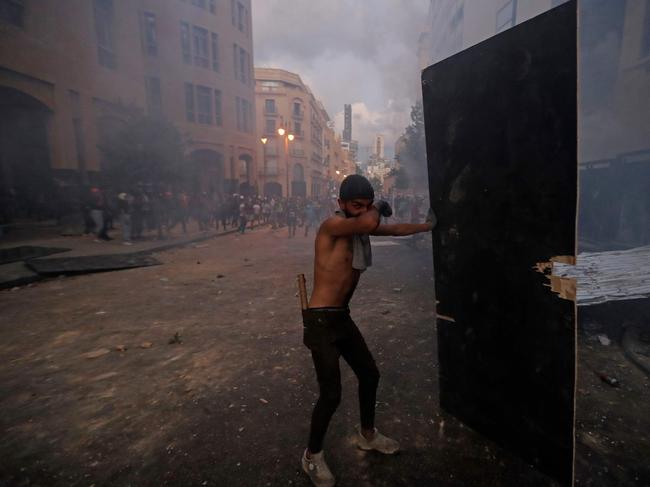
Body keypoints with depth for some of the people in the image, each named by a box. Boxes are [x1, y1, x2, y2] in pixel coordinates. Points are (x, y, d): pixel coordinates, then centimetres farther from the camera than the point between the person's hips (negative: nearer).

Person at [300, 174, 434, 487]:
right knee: (331, 394, -6)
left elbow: (394, 229, 20)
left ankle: (367, 434, 43)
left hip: (342, 318, 9)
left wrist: (432, 225, 26)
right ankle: (312, 456, 22)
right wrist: (378, 208, -14)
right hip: (320, 321, -9)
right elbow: (369, 222, -37)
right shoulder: (332, 226, -19)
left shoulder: (360, 227, 7)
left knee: (369, 375, 19)